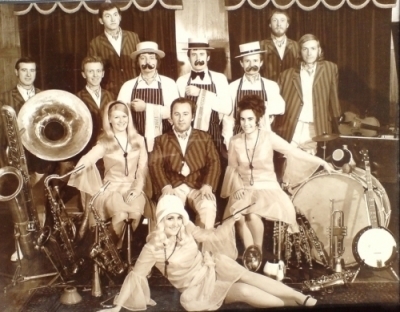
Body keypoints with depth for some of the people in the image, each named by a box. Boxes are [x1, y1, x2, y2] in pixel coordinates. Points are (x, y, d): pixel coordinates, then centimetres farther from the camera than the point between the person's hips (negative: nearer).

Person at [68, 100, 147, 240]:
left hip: (133, 187, 2)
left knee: (136, 214, -29)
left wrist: (137, 188, -9)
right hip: (112, 188, -2)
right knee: (120, 215, -31)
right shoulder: (104, 142, -1)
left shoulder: (138, 139, 8)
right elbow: (87, 159, -19)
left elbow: (142, 167, 7)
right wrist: (79, 166, -43)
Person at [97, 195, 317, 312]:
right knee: (244, 291, -23)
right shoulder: (153, 247, -19)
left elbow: (212, 236, 5)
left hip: (211, 266, 4)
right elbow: (135, 275, -16)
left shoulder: (186, 229, -8)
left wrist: (232, 221, -9)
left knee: (247, 276, -20)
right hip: (195, 288, -4)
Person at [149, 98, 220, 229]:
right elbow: (155, 165, 3)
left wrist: (207, 185, -13)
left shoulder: (204, 137, 18)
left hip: (198, 186, 0)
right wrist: (165, 186, -16)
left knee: (208, 207, -32)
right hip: (173, 186, 0)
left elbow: (214, 162, 6)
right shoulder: (161, 140, 18)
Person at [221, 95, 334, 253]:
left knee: (253, 215, -30)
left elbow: (294, 152, -9)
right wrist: (237, 187, -6)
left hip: (267, 188, -2)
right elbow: (232, 168, 10)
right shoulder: (235, 141, -1)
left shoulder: (268, 137, -9)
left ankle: (258, 250, -3)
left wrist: (321, 162, -12)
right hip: (244, 189, 3)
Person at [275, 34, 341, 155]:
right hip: (291, 131, 0)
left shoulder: (329, 68, 7)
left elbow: (333, 101, 8)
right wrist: (276, 135, 0)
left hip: (317, 132, 0)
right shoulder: (287, 75, 8)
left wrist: (336, 130, 6)